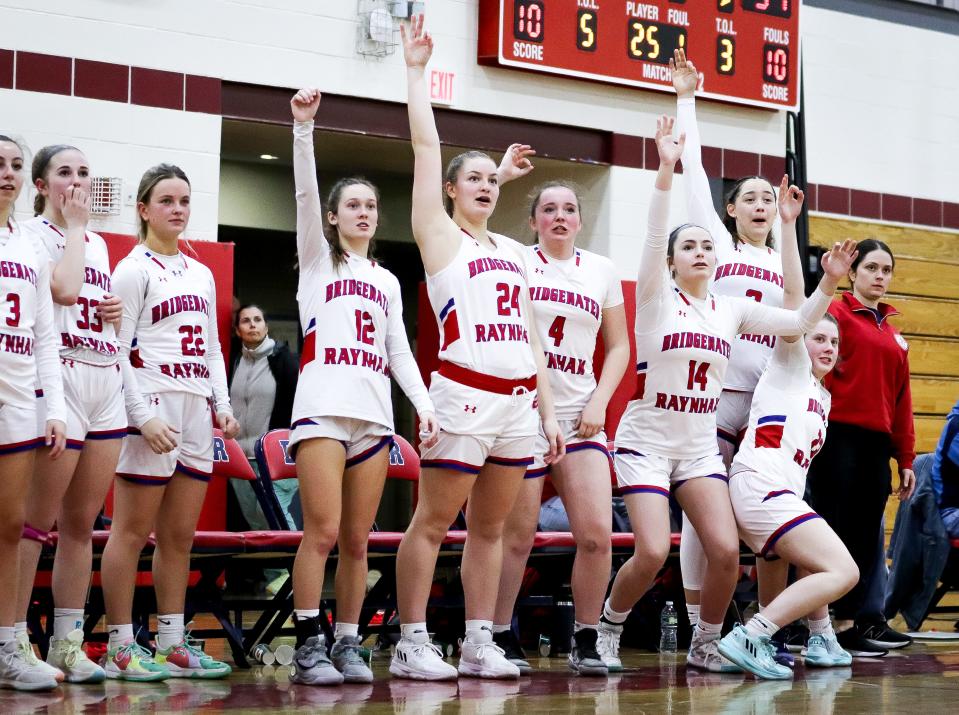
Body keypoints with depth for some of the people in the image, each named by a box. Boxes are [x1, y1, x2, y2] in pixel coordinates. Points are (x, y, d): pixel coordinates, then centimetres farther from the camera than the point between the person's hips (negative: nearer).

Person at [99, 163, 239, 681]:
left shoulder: (201, 274, 19)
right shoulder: (134, 269, -2)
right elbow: (118, 351, -9)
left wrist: (222, 405, 9)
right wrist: (143, 416, -17)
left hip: (196, 412, 7)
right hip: (152, 409, -7)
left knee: (180, 536, 8)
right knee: (132, 532, -5)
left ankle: (172, 644, 12)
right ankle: (120, 648, -1)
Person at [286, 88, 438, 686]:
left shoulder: (387, 281, 23)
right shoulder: (317, 257, 10)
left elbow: (399, 351, 19)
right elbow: (305, 192, -5)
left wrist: (425, 405, 4)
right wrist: (304, 126, -18)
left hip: (375, 412, 5)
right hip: (324, 405, -5)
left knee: (357, 540, 3)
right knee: (323, 531, -13)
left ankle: (349, 644, 9)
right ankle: (309, 647, -8)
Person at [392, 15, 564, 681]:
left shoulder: (513, 251, 20)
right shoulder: (438, 234, 5)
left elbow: (530, 336, 18)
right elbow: (426, 145, -2)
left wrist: (548, 409, 14)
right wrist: (417, 70, -1)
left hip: (519, 401, 6)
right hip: (465, 395, -6)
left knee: (490, 528, 8)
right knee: (433, 522, -4)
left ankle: (480, 643, 12)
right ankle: (412, 642, 1)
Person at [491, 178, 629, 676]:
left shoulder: (601, 271, 11)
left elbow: (619, 346, 14)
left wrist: (599, 402, 2)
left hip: (579, 415, 3)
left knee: (596, 533, -8)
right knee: (517, 537, 0)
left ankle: (586, 642, 7)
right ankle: (499, 636, 16)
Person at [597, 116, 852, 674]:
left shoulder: (732, 310, 8)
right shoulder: (656, 297, -5)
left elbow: (799, 323, 8)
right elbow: (653, 238, -21)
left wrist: (828, 284, -8)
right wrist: (667, 171, -31)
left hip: (700, 445, 4)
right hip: (646, 440, -4)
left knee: (727, 551, -10)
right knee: (653, 553, -17)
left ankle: (705, 644, 12)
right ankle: (608, 625, 11)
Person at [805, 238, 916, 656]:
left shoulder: (893, 335, 19)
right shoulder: (836, 313, 1)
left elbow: (901, 399, 19)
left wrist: (905, 459, 17)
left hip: (877, 444, 7)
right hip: (840, 437, -7)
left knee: (866, 537, 7)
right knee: (836, 530, -4)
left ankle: (852, 619, 13)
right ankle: (828, 626, 1)